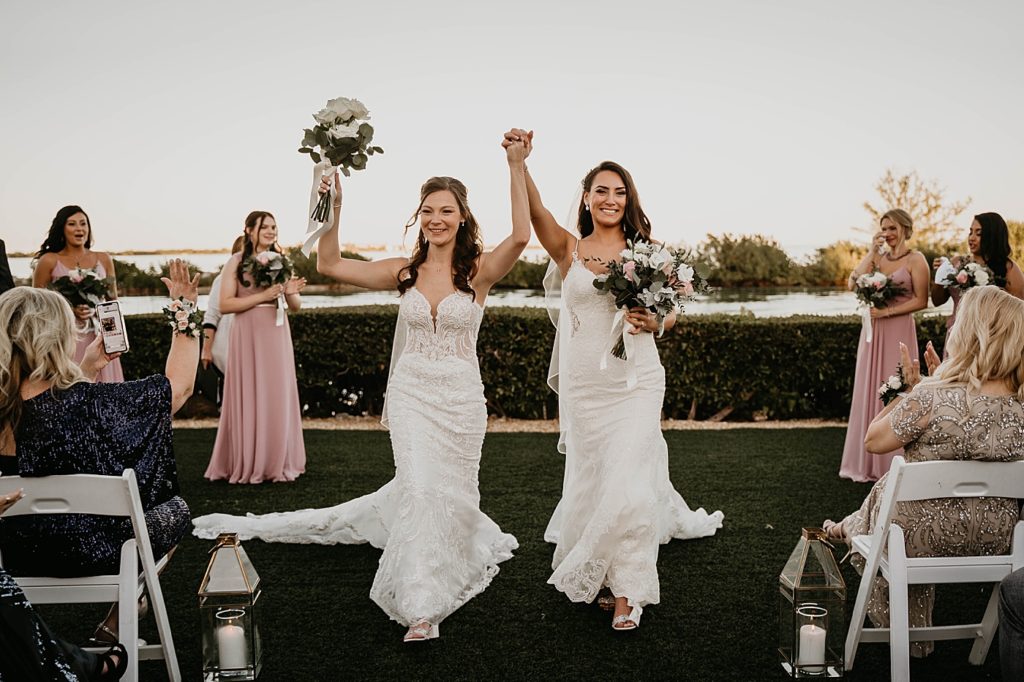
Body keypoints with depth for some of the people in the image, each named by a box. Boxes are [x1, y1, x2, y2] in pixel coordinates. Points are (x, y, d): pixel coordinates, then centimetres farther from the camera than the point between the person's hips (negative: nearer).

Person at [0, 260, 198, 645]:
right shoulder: (90, 403, -27)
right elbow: (179, 383, -17)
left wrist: (87, 368, 16)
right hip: (92, 551, -7)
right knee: (174, 510, 21)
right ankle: (118, 620, 23)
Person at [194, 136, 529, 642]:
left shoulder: (479, 271, -6)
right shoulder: (405, 272, 3)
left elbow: (520, 237, -26)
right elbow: (329, 264, 1)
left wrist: (516, 169, -29)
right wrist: (334, 207, -10)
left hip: (461, 397, -1)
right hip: (411, 394, 1)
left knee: (448, 492, 9)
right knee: (421, 487, -10)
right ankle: (422, 606, -2)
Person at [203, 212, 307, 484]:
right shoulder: (236, 263, -2)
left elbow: (296, 306, 13)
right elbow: (225, 305, -9)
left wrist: (290, 293, -10)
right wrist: (262, 296, -16)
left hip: (277, 335, 4)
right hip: (248, 336, -4)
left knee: (278, 398, 5)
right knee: (248, 398, 0)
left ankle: (277, 463, 15)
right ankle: (246, 465, 9)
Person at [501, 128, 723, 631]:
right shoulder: (569, 249, 3)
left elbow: (671, 310, 11)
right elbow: (535, 210, -13)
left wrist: (655, 322, -13)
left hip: (635, 382, -1)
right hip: (583, 384, 1)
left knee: (626, 481, -8)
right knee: (589, 477, 10)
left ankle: (626, 589, 6)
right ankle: (589, 575, 31)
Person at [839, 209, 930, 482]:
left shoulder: (915, 259, -3)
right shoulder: (878, 256, 10)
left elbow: (921, 301, -9)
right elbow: (853, 283, -4)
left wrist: (886, 312, -16)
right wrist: (872, 252, -7)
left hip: (899, 330, -5)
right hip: (873, 331, 5)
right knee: (870, 390, 6)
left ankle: (895, 463, 8)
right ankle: (869, 461, 15)